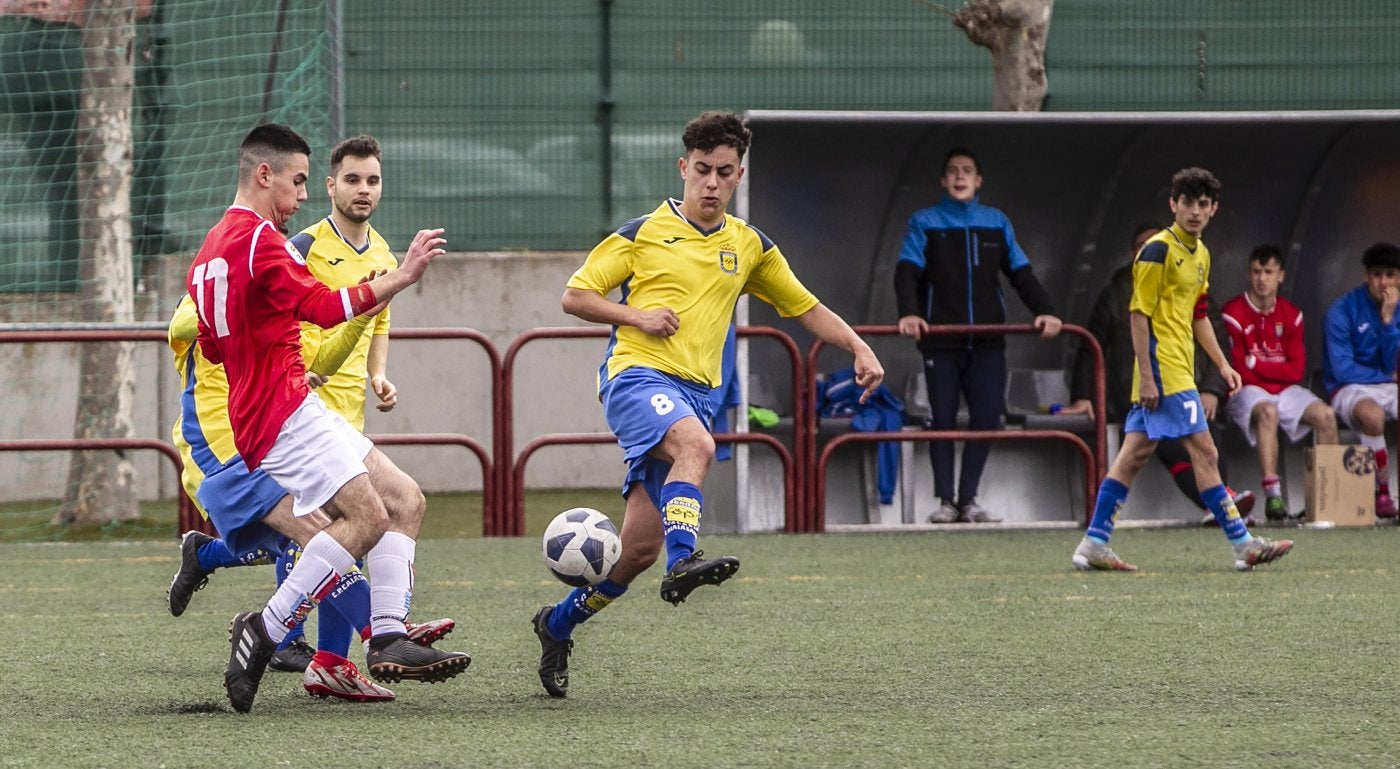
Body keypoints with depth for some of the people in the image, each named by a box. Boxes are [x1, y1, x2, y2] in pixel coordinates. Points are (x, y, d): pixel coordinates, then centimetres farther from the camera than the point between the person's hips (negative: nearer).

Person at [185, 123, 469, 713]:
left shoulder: (211, 248, 20)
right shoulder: (258, 238, -12)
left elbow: (211, 348, 29)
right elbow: (325, 306, -21)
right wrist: (400, 278, -20)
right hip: (283, 413, -11)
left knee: (405, 501, 7)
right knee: (367, 514, -21)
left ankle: (389, 638, -7)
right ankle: (265, 631, -20)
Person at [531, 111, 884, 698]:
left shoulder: (749, 246, 15)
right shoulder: (643, 233, 4)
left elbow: (806, 308, 22)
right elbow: (575, 297, 5)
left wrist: (859, 348, 7)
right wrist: (635, 317, -10)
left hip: (695, 392, 4)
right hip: (637, 376, -4)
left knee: (640, 547, -2)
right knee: (696, 445, -38)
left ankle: (558, 623, 17)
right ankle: (683, 559, -48)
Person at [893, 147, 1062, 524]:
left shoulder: (997, 223, 12)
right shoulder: (924, 223, 5)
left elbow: (1021, 273, 10)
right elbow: (907, 272, -5)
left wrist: (1044, 311, -7)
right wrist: (909, 313, -23)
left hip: (987, 341, 2)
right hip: (941, 342, -2)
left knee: (987, 419, -4)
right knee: (943, 420, -1)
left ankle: (968, 499, 4)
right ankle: (945, 500, 5)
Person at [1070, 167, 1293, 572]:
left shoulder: (1201, 254, 17)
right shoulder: (1158, 250, -11)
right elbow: (1139, 313, -14)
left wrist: (1223, 364, 24)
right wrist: (1146, 375, -18)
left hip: (1179, 367, 9)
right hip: (1163, 367, -9)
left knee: (1134, 454, 8)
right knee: (1204, 451, -8)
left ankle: (1093, 545, 9)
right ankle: (1243, 545, -6)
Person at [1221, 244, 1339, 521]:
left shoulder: (1291, 315, 7)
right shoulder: (1233, 314, -9)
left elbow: (1296, 371, 0)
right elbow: (1239, 372, -12)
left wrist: (1256, 364, -9)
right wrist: (1277, 370, -5)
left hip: (1284, 390, 5)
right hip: (1246, 393, -5)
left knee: (1325, 414, -19)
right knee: (1267, 412, -37)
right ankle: (1273, 496, -44)